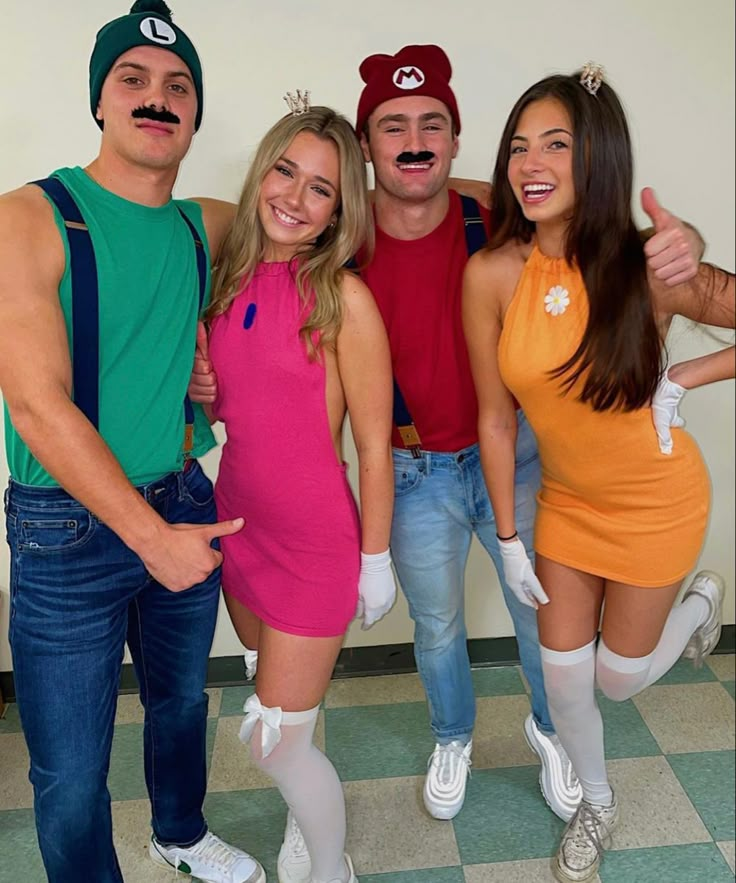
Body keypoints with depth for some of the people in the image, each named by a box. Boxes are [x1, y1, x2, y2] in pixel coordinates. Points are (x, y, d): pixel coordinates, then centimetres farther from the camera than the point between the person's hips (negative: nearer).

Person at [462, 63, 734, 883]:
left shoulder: (650, 270, -24)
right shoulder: (492, 274, -19)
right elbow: (495, 418, -10)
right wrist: (509, 539, -3)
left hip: (655, 502, -2)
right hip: (565, 500, 2)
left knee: (618, 676, 13)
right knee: (563, 674, 11)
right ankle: (596, 806, 42)